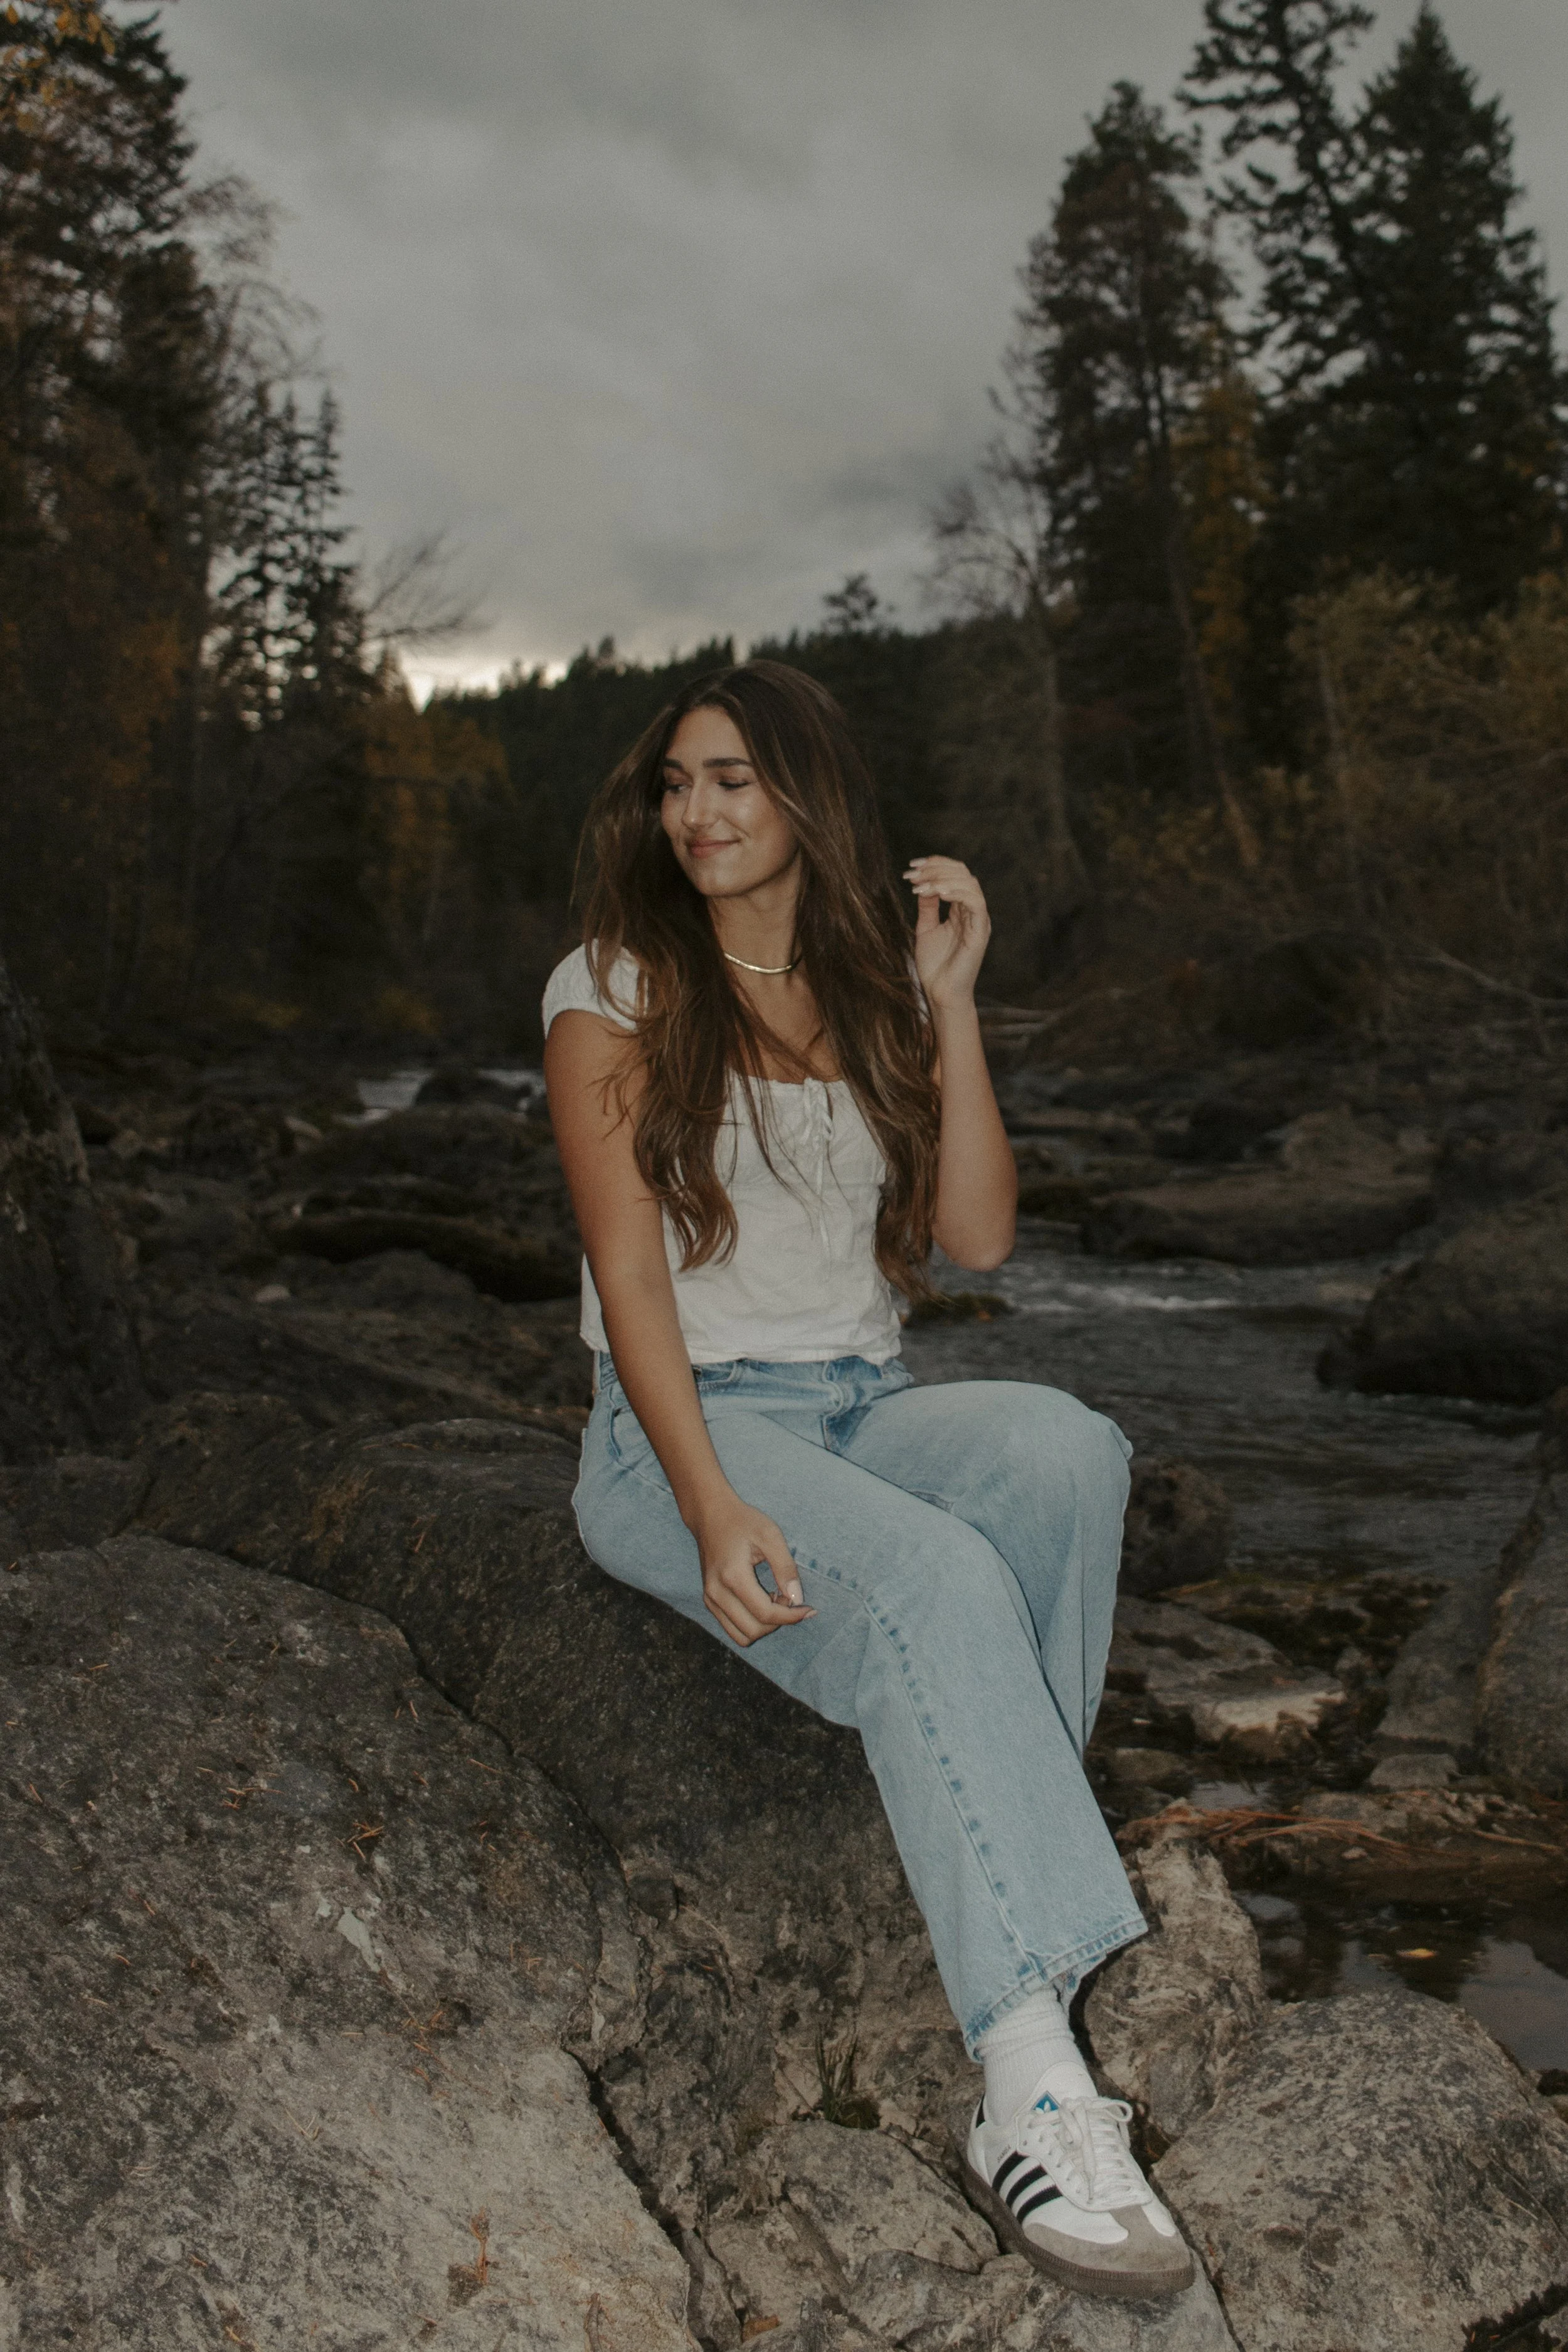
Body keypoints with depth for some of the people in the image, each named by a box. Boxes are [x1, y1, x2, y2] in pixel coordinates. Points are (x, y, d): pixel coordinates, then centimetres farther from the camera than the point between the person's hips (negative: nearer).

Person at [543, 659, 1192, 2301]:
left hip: (866, 1412, 4)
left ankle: (985, 1845, -18)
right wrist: (712, 1506, -23)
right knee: (936, 1576, -34)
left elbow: (979, 1235, 2)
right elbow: (630, 1267, -10)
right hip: (678, 1431, -4)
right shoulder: (615, 989, 0)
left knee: (1061, 1443, -31)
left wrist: (948, 1004, -4)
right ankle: (1036, 2096, -38)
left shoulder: (873, 989, 12)